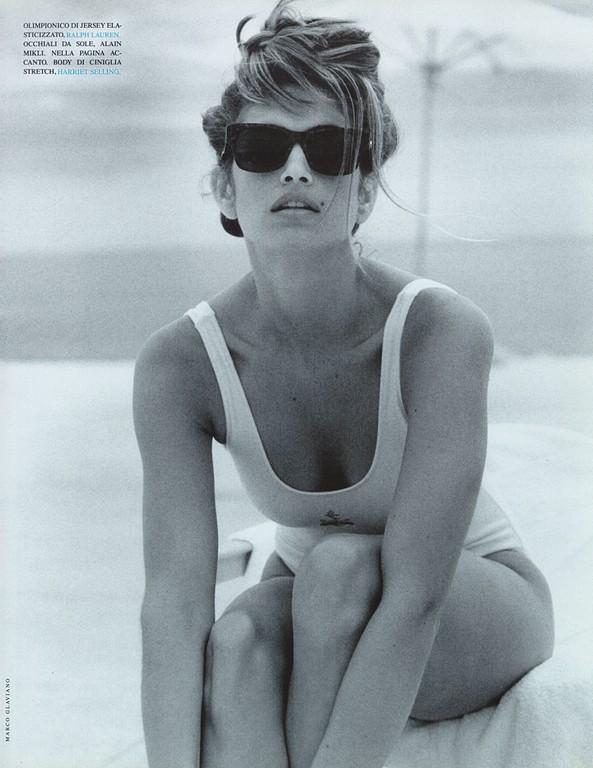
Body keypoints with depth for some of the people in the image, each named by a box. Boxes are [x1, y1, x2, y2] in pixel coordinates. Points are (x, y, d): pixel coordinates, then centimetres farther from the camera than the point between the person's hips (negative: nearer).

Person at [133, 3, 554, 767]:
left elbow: (415, 596, -36)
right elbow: (175, 598, -29)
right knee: (237, 642, -32)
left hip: (478, 607, -1)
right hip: (315, 612, 2)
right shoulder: (178, 363, -20)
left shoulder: (442, 331, -30)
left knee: (341, 562, -33)